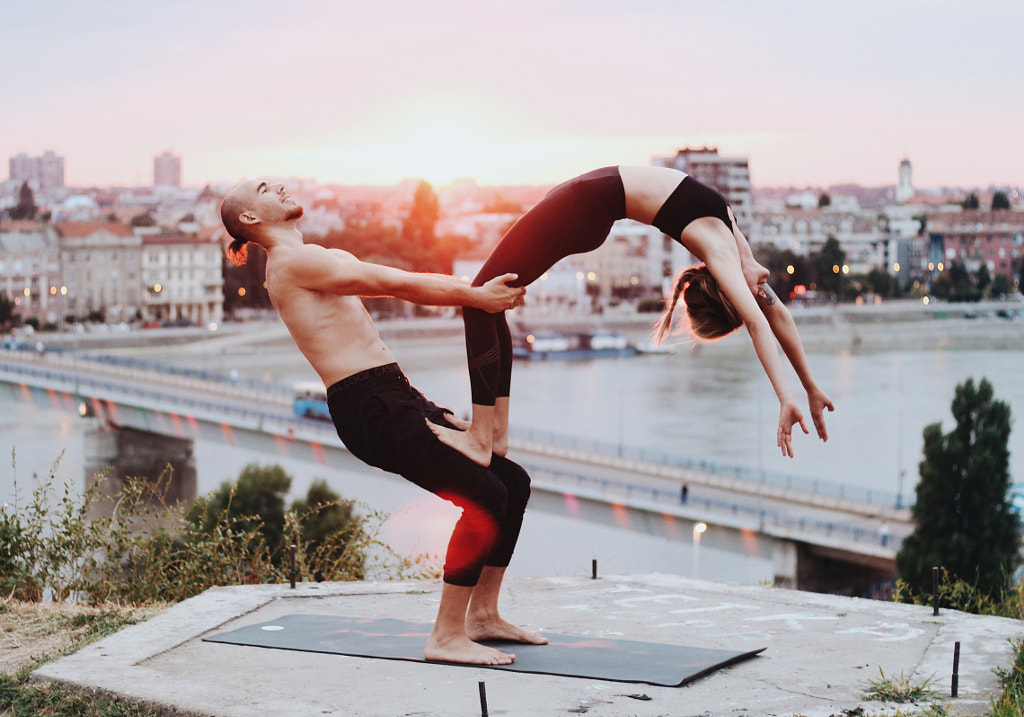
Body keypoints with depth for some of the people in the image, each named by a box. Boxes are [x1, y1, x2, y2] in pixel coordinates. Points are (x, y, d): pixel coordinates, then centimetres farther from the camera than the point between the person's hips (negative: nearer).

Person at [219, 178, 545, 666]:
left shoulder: (318, 261, 25)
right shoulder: (293, 262, -6)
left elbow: (399, 284, 16)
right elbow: (395, 284, -10)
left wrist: (476, 291, 6)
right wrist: (474, 296, -7)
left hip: (394, 395, 10)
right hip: (369, 408, -10)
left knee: (512, 480, 8)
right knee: (485, 495, -18)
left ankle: (483, 614, 15)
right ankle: (447, 636, -12)